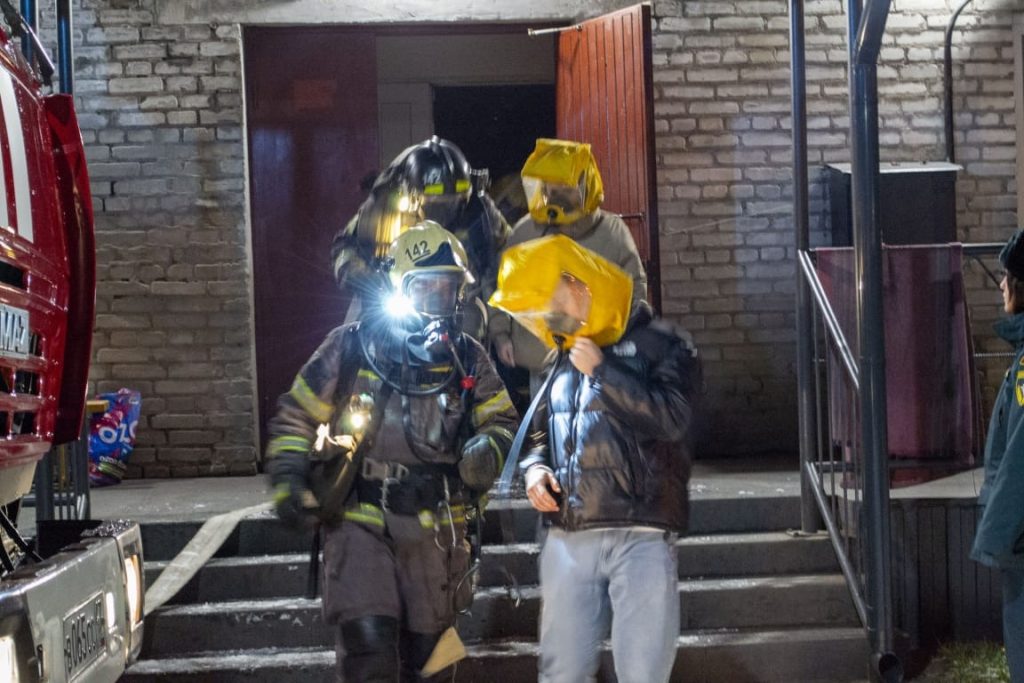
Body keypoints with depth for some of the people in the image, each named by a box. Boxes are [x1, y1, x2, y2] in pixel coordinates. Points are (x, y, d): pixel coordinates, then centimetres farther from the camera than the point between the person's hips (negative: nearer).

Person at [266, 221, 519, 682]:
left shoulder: (468, 359, 5)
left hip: (434, 528, 3)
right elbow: (296, 416, 4)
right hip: (361, 520, -3)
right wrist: (289, 485, -9)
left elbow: (502, 421, 11)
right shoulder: (352, 346, -3)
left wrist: (487, 451, -13)